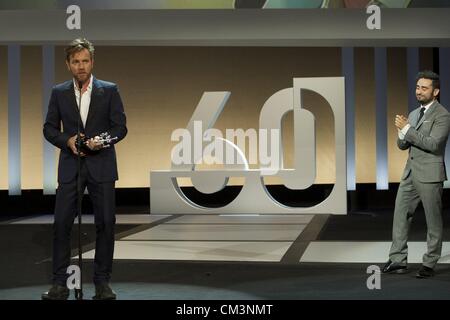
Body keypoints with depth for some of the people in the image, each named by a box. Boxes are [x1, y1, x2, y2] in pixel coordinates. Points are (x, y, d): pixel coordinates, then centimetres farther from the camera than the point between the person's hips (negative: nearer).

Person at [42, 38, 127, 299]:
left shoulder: (109, 90, 1)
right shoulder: (59, 92, 6)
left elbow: (120, 126, 0)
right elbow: (50, 128, 8)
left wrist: (102, 140, -18)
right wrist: (67, 140, -11)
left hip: (101, 166, -1)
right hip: (70, 166, 1)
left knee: (106, 223, 1)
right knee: (62, 223, -3)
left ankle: (102, 282, 12)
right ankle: (60, 283, 6)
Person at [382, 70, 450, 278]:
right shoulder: (413, 114, 15)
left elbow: (433, 144, -21)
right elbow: (402, 145, 15)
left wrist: (407, 129, -19)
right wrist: (402, 132, -7)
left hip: (430, 175, -8)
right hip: (410, 173, 8)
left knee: (433, 221, 3)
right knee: (400, 215, 6)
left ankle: (429, 264, 11)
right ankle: (398, 260, 11)